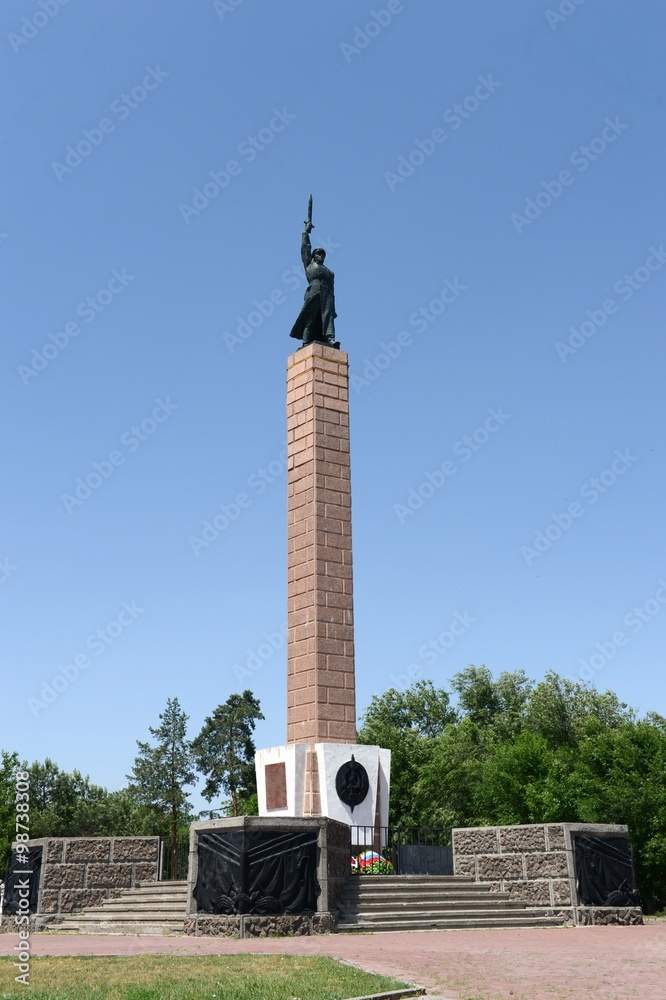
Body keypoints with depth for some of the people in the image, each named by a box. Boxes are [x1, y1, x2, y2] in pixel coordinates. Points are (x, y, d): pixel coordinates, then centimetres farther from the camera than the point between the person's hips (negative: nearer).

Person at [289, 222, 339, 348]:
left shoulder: (329, 272, 29)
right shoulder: (309, 264, 22)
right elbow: (305, 247, 18)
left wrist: (333, 307, 12)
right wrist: (306, 232, 24)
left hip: (327, 295, 3)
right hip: (313, 293, -3)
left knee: (328, 314, -17)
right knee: (310, 319, -11)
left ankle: (330, 339, -34)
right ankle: (306, 343, -18)